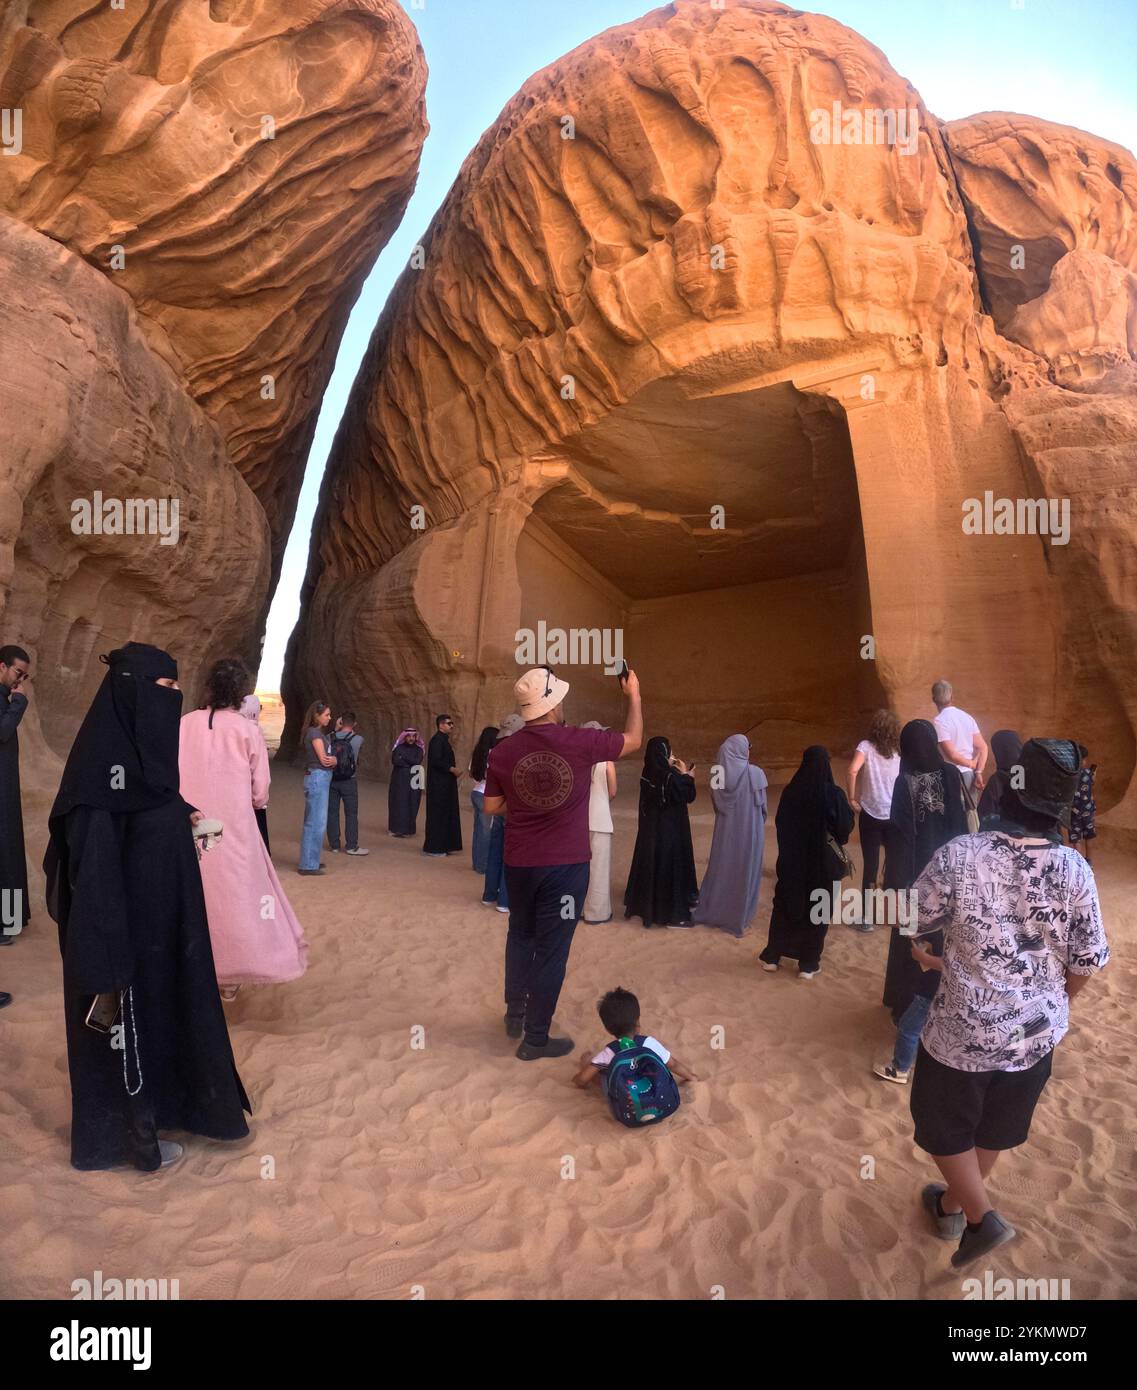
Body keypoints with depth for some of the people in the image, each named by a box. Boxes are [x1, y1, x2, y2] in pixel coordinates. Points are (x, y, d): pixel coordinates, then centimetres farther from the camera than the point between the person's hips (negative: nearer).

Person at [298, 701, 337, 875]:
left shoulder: (318, 732, 17)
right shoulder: (314, 733, -12)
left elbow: (327, 759, 13)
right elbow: (323, 759, -14)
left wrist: (332, 759, -8)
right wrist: (336, 759, 4)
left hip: (321, 779, 10)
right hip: (318, 778, -10)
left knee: (314, 821, 16)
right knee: (316, 822, -7)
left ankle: (311, 860, 25)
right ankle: (308, 865, -3)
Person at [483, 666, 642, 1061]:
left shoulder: (502, 752, -8)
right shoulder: (582, 742, -15)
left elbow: (492, 807, 2)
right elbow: (633, 740, 2)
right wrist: (634, 695, 15)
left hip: (519, 862, 3)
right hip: (565, 865, -3)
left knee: (521, 935, 25)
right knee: (551, 949, 7)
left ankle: (515, 1011, 39)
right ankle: (535, 1038, 17)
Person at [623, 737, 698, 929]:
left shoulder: (648, 774, 0)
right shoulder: (671, 777, -23)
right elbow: (689, 796, -11)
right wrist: (686, 775, 0)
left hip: (650, 829, 8)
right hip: (670, 830, -8)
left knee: (649, 864, 17)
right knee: (670, 867, 1)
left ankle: (645, 904, 27)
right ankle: (672, 913, 7)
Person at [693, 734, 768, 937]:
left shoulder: (719, 772, -4)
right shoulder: (755, 773, -15)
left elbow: (715, 803, 4)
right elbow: (762, 806, -7)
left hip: (725, 829, 4)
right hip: (749, 831, -4)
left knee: (720, 869, 17)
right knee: (744, 873, 7)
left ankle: (711, 913, 28)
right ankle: (738, 921, 14)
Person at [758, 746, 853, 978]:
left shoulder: (790, 791, -7)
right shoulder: (833, 794, -16)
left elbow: (779, 823, 4)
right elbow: (846, 827, -7)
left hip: (791, 859, 2)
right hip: (822, 861, -2)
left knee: (785, 904, 15)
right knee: (816, 909, 10)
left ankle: (772, 956, 22)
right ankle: (808, 964, 15)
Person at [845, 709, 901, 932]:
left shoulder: (866, 746, -6)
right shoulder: (900, 751, 3)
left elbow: (852, 771, -22)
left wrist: (852, 799, -11)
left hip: (871, 815, -3)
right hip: (897, 816, 3)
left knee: (870, 866, 4)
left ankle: (867, 919, 8)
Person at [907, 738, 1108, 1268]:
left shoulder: (959, 854, -22)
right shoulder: (1074, 869, -13)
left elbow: (915, 922, -8)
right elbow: (1087, 961, -3)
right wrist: (1051, 1004, 16)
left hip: (962, 1029, -4)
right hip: (1036, 1032, 4)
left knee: (945, 1126, 23)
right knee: (993, 1129, 27)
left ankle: (981, 1217, 19)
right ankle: (952, 1206, 45)